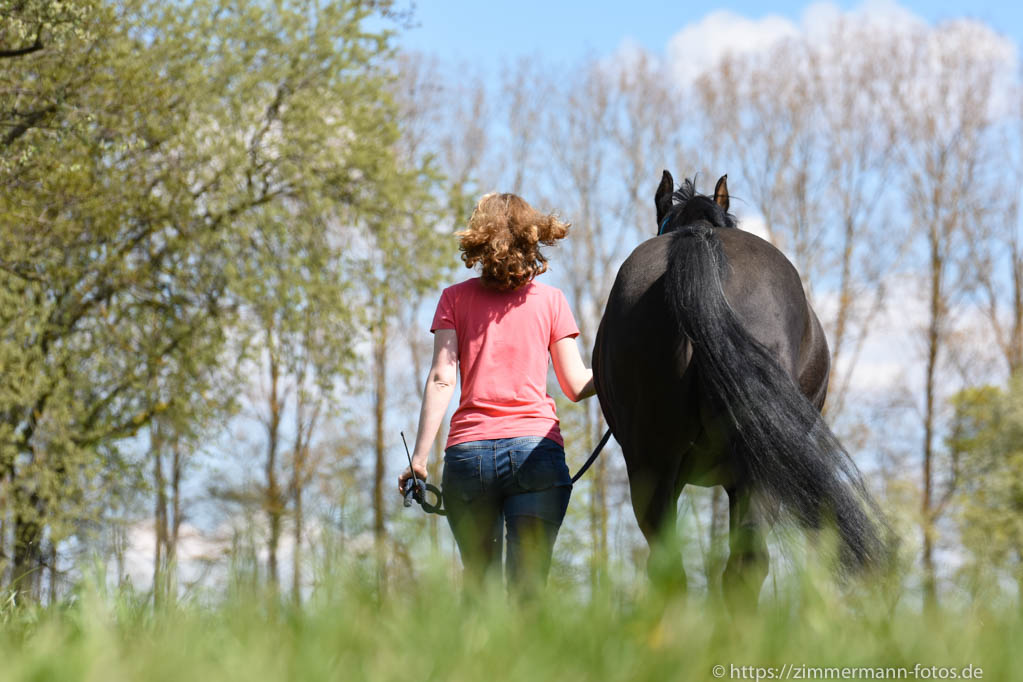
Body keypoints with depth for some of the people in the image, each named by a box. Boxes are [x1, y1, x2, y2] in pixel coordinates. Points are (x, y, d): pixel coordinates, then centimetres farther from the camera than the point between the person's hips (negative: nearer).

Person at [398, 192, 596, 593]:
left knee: (477, 581, 14)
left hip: (467, 452, 1)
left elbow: (441, 378, -1)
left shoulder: (455, 298, 10)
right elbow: (576, 387, 7)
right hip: (536, 447, -1)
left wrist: (419, 458, -3)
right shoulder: (550, 300, 9)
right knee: (527, 587, -6)